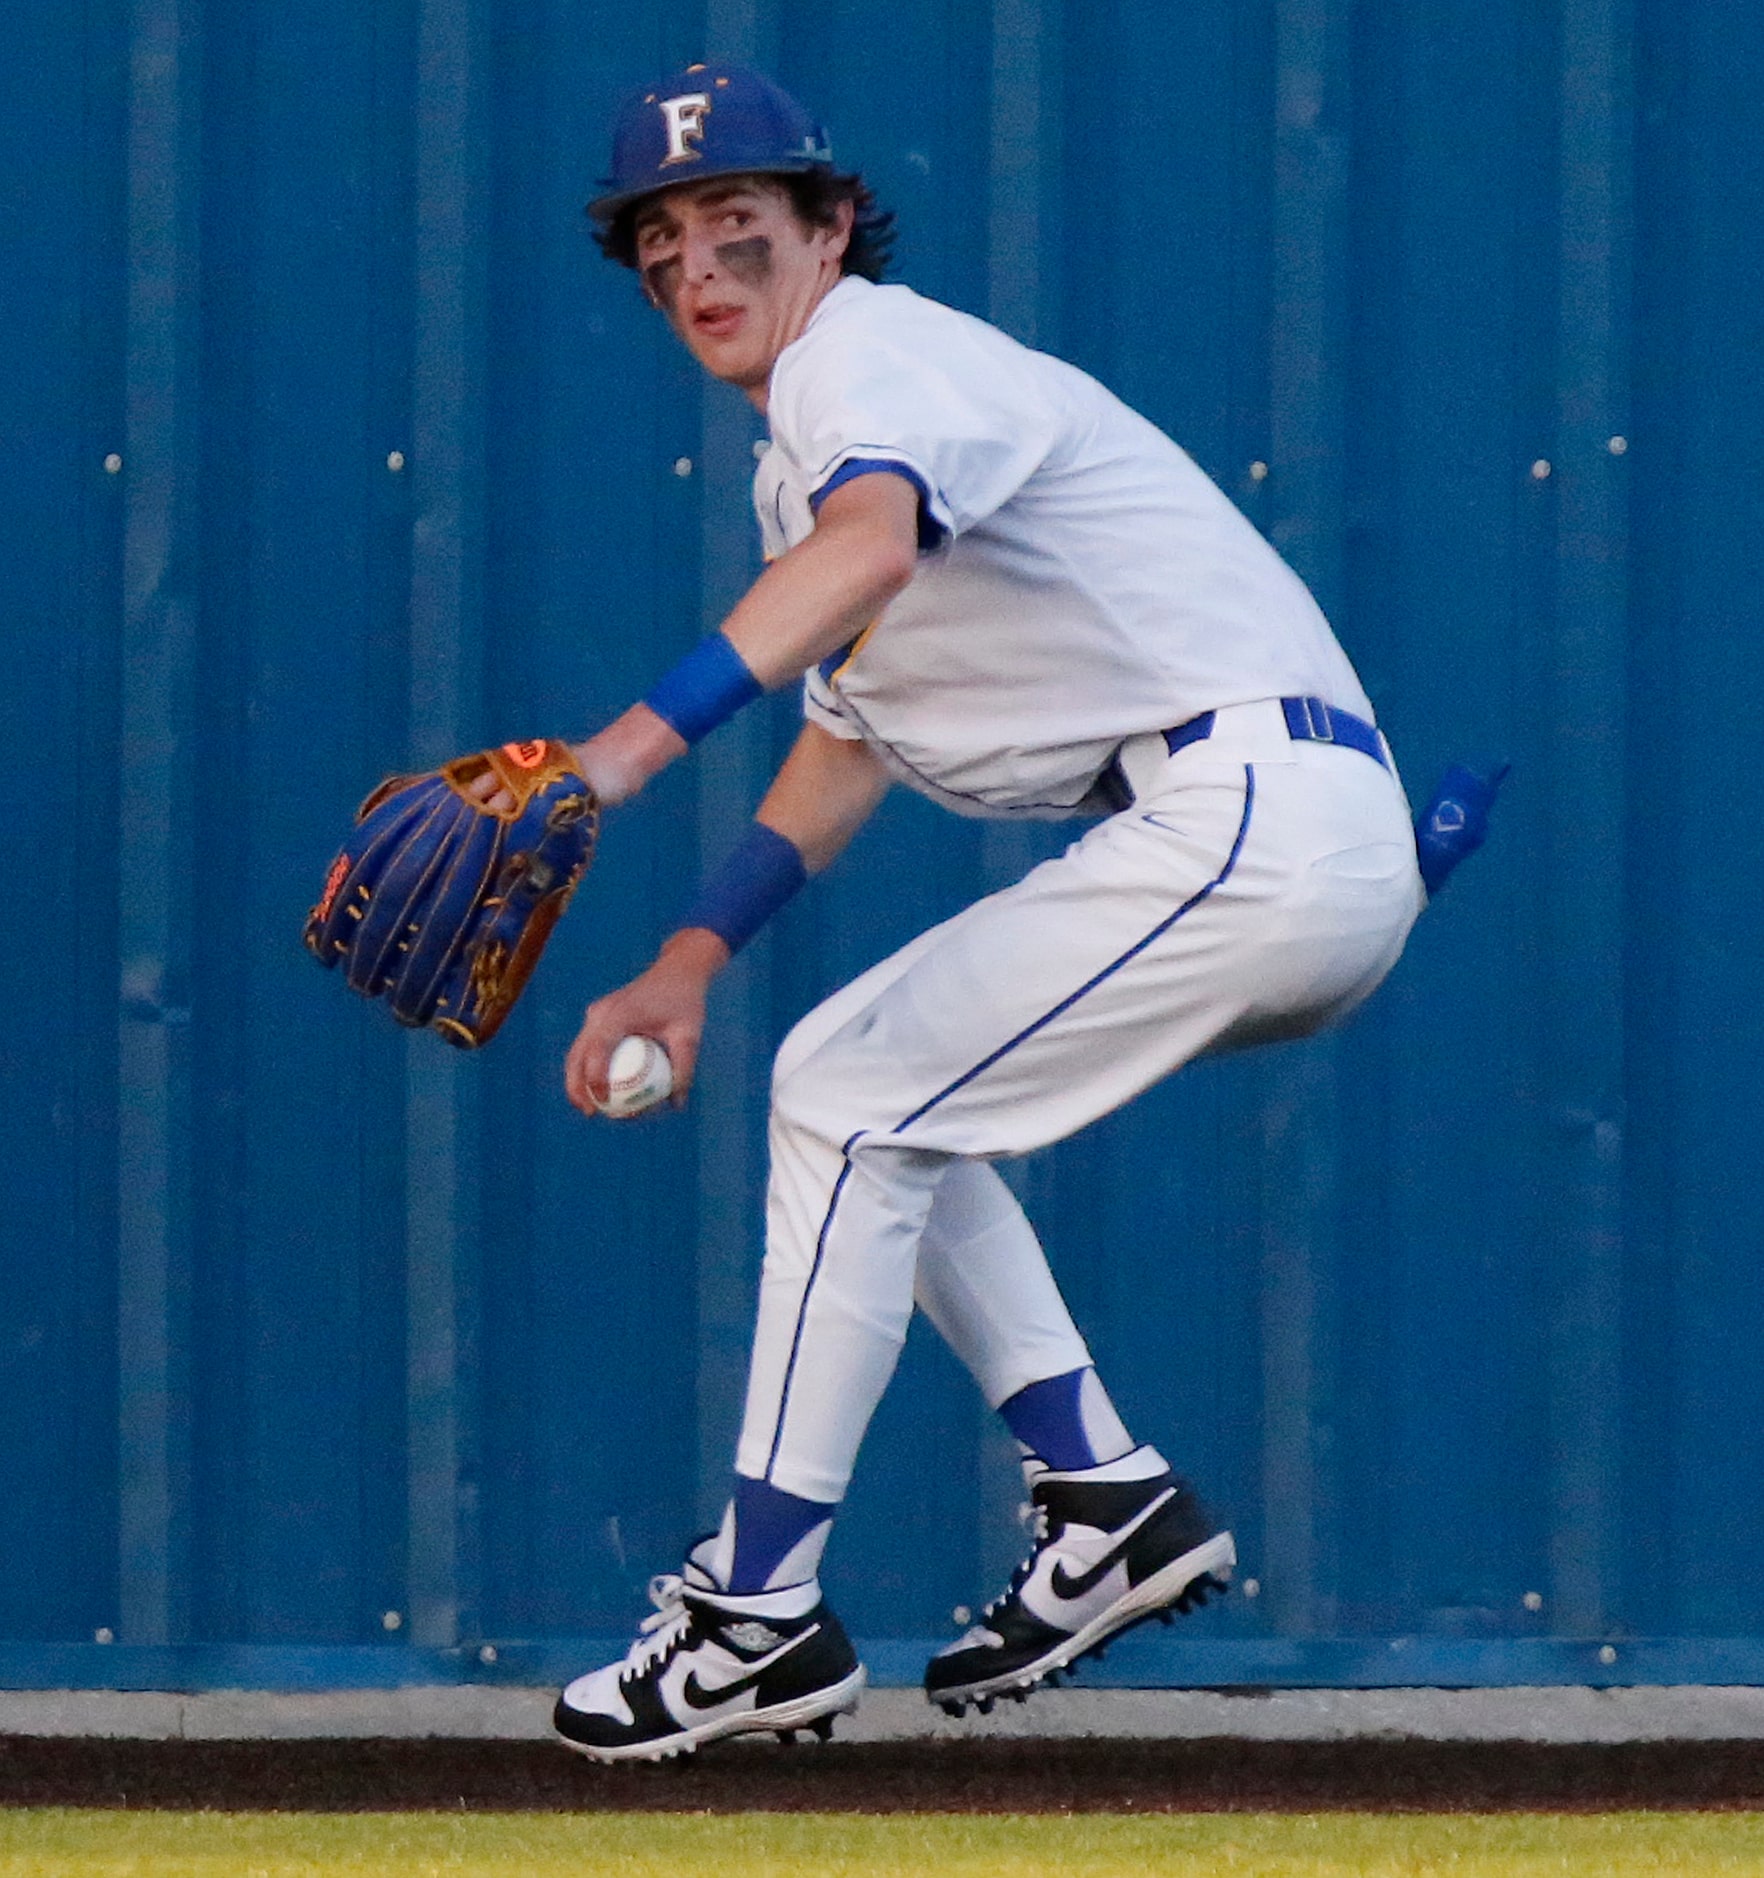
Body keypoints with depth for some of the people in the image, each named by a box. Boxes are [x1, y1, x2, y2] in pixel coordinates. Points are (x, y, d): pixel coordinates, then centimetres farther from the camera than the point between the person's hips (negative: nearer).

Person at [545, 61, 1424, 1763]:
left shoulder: (870, 358, -10)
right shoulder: (811, 450, 22)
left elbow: (873, 548, -33)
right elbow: (845, 742, 30)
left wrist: (638, 741, -45)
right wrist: (688, 967, 18)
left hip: (1253, 813, -10)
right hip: (1305, 857, 10)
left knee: (847, 1100, -10)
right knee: (866, 1086, 18)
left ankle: (760, 1618, -8)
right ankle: (1105, 1496, 13)